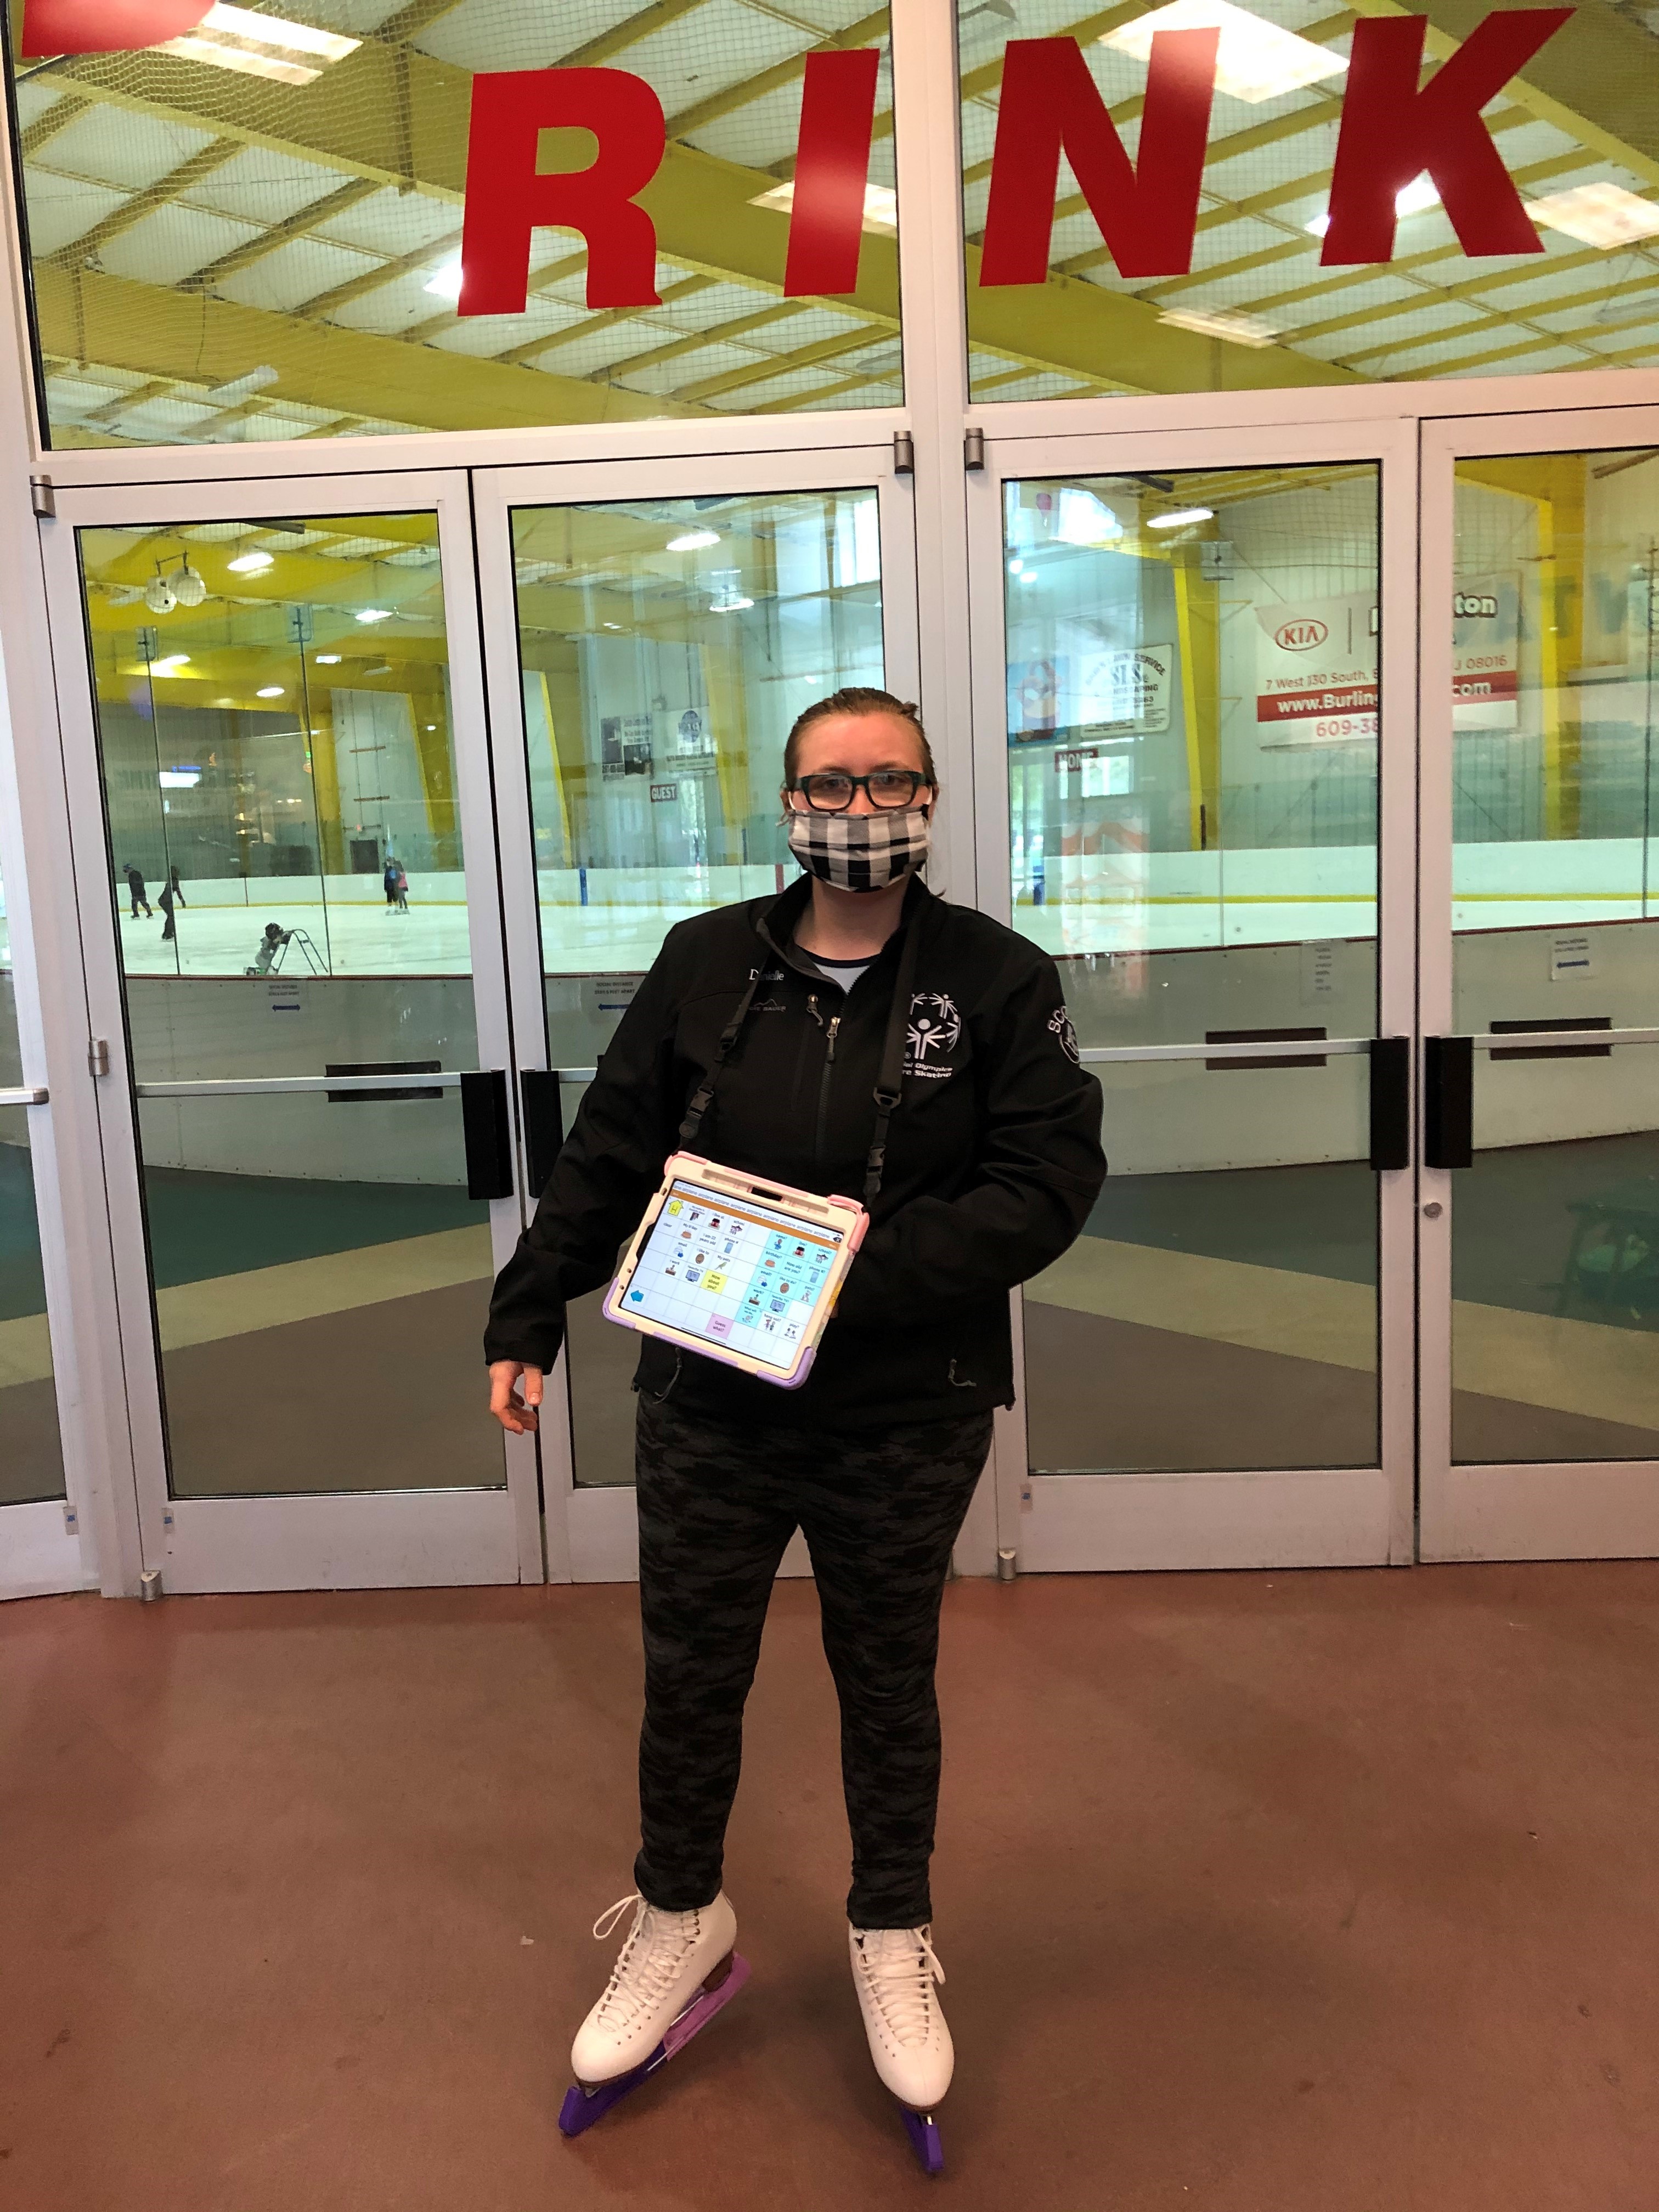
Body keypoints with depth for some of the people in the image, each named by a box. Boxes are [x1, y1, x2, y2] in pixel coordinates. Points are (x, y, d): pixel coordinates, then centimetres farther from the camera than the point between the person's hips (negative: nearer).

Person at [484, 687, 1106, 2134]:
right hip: (707, 1405, 2)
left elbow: (1047, 1183, -13)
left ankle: (893, 1937, 41)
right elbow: (607, 1160, 6)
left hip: (904, 1420, -1)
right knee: (689, 1676, 15)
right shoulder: (707, 963, 0)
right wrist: (528, 1321, 4)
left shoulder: (997, 979, -5)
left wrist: (856, 1276, -22)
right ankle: (680, 1918, 42)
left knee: (890, 1683, 17)